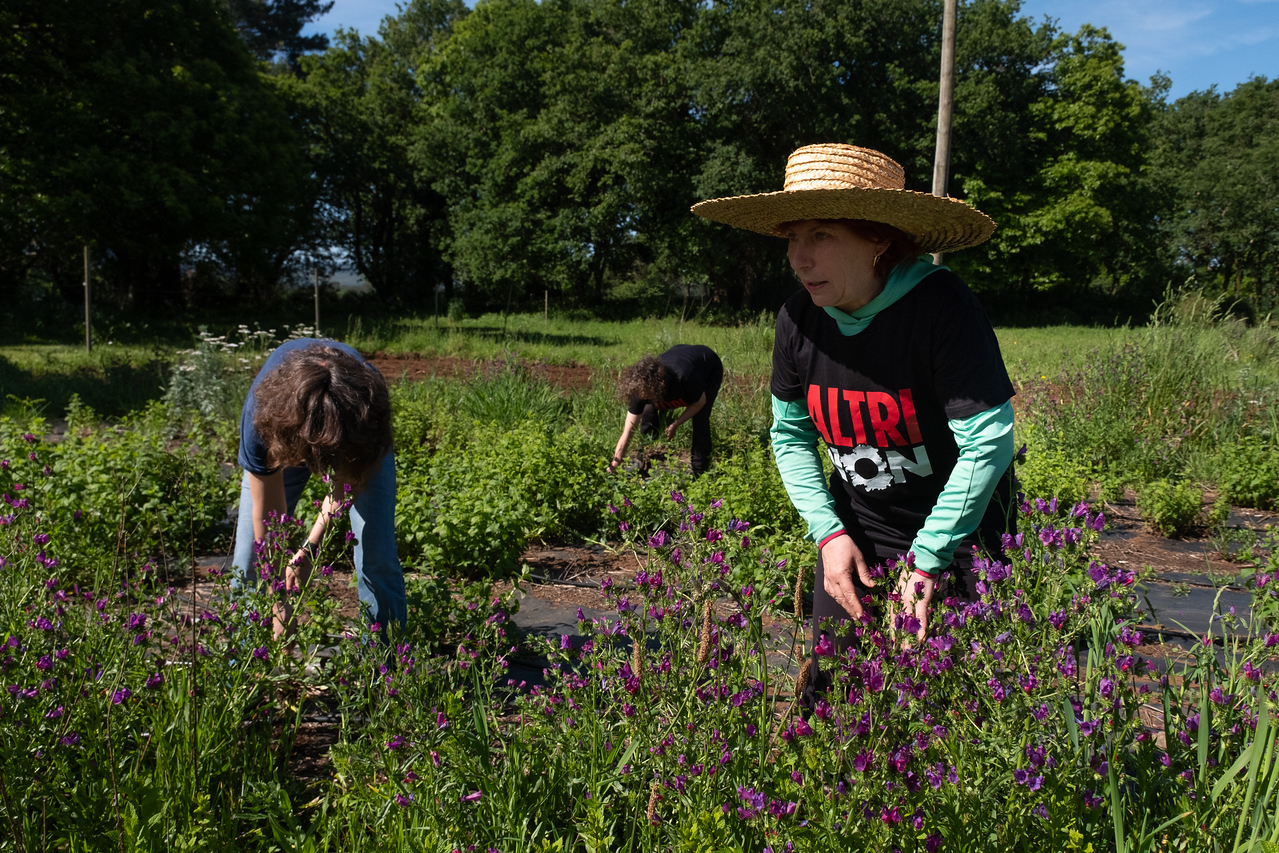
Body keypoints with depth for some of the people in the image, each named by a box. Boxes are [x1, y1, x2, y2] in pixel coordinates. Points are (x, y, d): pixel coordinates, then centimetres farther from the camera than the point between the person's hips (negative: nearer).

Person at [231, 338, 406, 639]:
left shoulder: (368, 401, -41)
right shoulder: (260, 417, -41)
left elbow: (346, 486, -20)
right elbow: (267, 514, -27)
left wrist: (309, 548, -27)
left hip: (353, 441, 0)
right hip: (288, 432, 1)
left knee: (377, 557, -12)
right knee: (250, 557, -6)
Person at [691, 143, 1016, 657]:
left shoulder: (941, 307, -24)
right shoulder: (799, 318, -8)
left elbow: (987, 444, -22)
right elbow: (791, 436, 5)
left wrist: (928, 559, -18)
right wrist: (829, 533, -6)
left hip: (957, 533, -4)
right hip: (856, 531, 4)